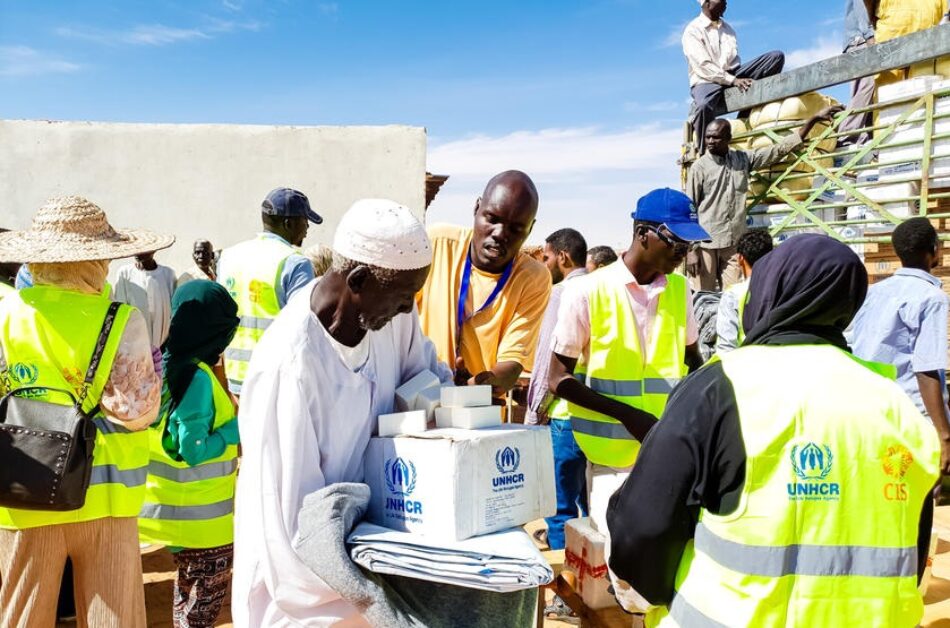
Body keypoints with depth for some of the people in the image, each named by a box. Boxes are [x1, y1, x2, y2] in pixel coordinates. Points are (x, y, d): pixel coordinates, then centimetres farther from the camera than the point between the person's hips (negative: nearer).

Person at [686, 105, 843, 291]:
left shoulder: (743, 159, 9)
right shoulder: (699, 167, -2)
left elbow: (780, 149, 12)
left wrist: (814, 119, 10)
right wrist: (690, 250, -9)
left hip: (735, 243, 3)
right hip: (705, 244, -3)